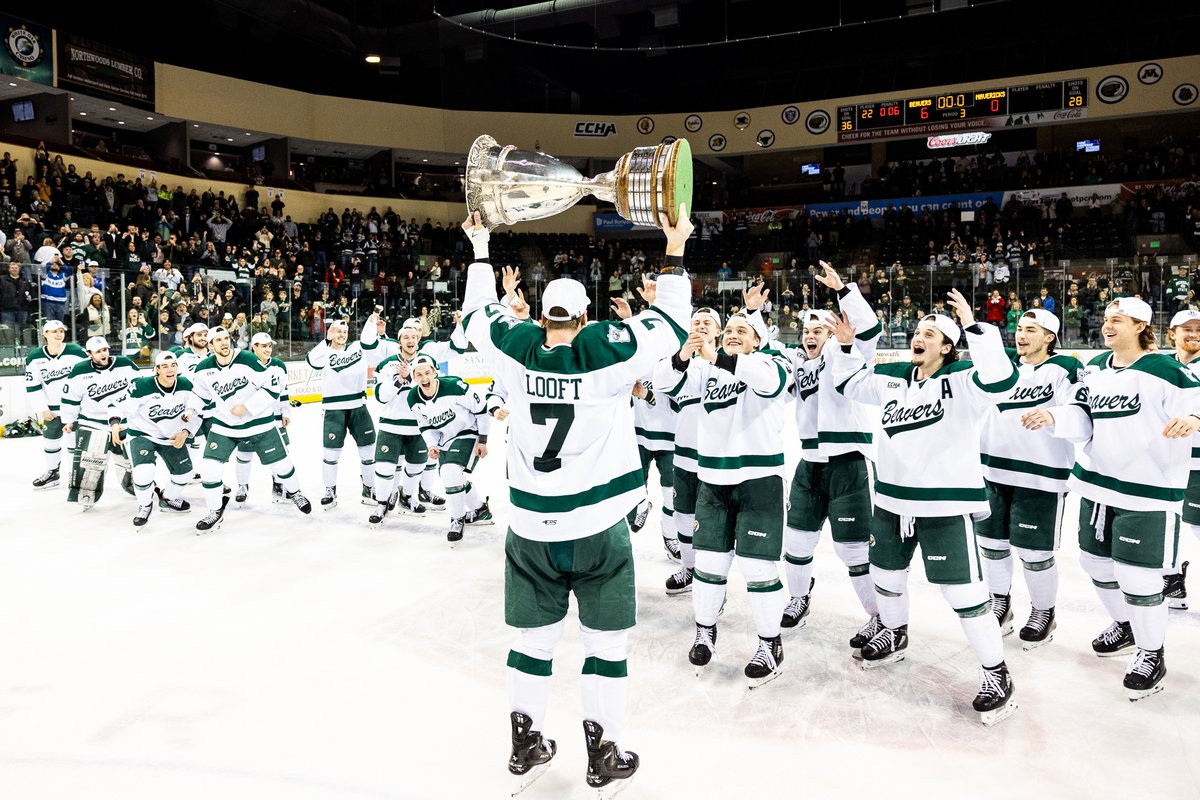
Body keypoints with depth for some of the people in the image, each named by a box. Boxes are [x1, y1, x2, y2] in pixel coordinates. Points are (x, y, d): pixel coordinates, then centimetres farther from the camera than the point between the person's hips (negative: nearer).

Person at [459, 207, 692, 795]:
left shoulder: (514, 349, -6)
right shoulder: (607, 350, -13)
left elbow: (478, 311, 13)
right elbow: (672, 321, -1)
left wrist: (480, 249, 26)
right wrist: (675, 251, 9)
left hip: (530, 529, 3)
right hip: (598, 528, -3)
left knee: (533, 636, 17)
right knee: (607, 639, 12)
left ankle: (526, 747, 29)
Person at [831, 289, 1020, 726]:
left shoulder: (962, 380, -12)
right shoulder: (893, 378, 7)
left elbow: (1000, 379, -33)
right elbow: (851, 383, 22)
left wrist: (973, 326, -32)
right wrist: (845, 347, 8)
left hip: (945, 504, -7)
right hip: (892, 497, 7)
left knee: (963, 591, -6)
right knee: (885, 572, 22)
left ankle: (996, 674, 12)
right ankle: (894, 635, 49)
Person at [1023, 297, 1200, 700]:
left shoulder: (1165, 369, -12)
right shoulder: (1096, 368, 8)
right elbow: (1082, 418, 5)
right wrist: (1051, 417, -13)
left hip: (1148, 491, -7)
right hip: (1097, 485, 7)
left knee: (1136, 576, -3)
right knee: (1097, 562, 19)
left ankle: (1152, 653, 20)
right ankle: (1125, 626, 43)